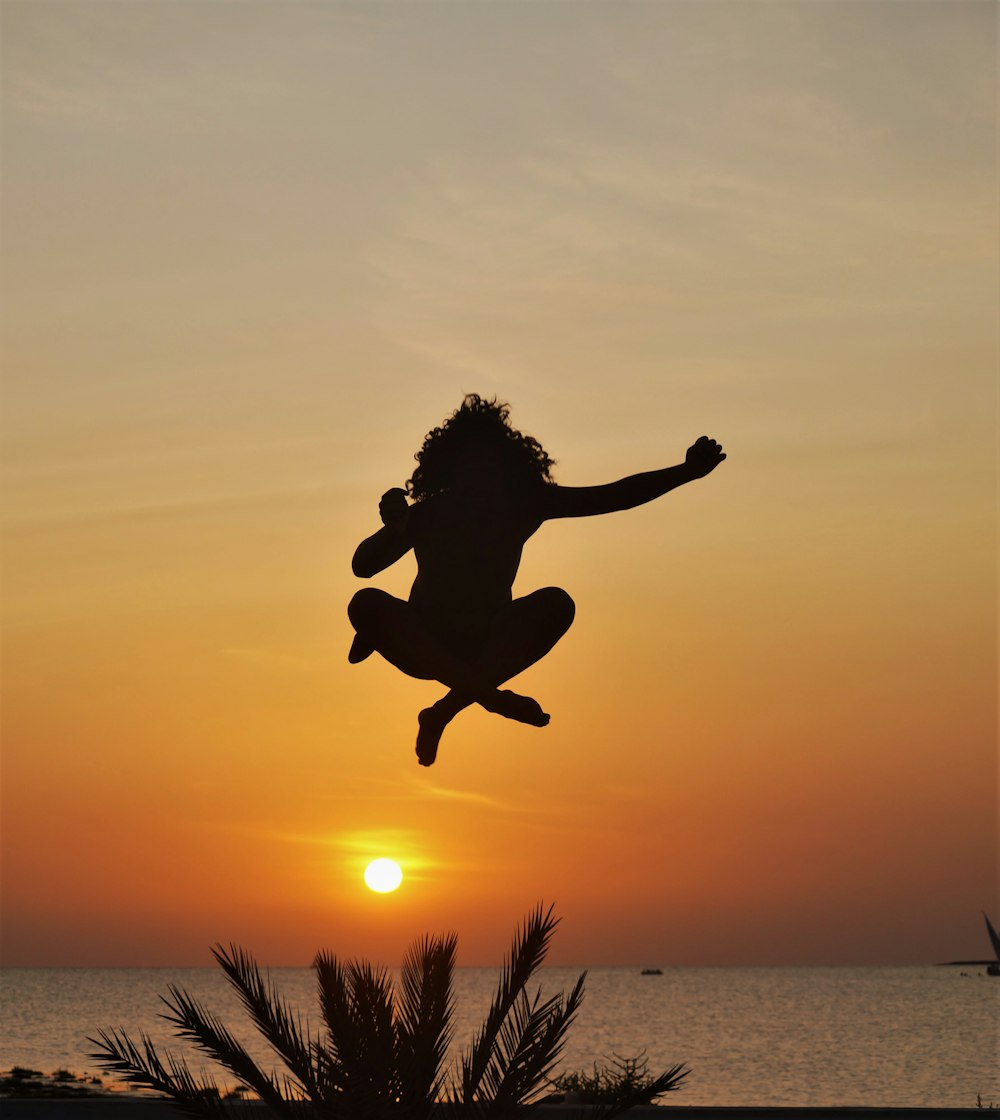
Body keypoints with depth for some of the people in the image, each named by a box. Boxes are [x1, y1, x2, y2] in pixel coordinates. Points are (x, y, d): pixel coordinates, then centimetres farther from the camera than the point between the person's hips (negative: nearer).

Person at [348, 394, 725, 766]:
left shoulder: (523, 505, -10)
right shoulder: (427, 515, -15)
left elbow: (613, 496, -11)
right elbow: (363, 565, -24)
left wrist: (687, 471, -19)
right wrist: (394, 528, -44)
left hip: (485, 646, 2)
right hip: (426, 644, -2)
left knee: (556, 604, -26)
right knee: (367, 604, -31)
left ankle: (443, 712, -24)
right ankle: (488, 693, -35)